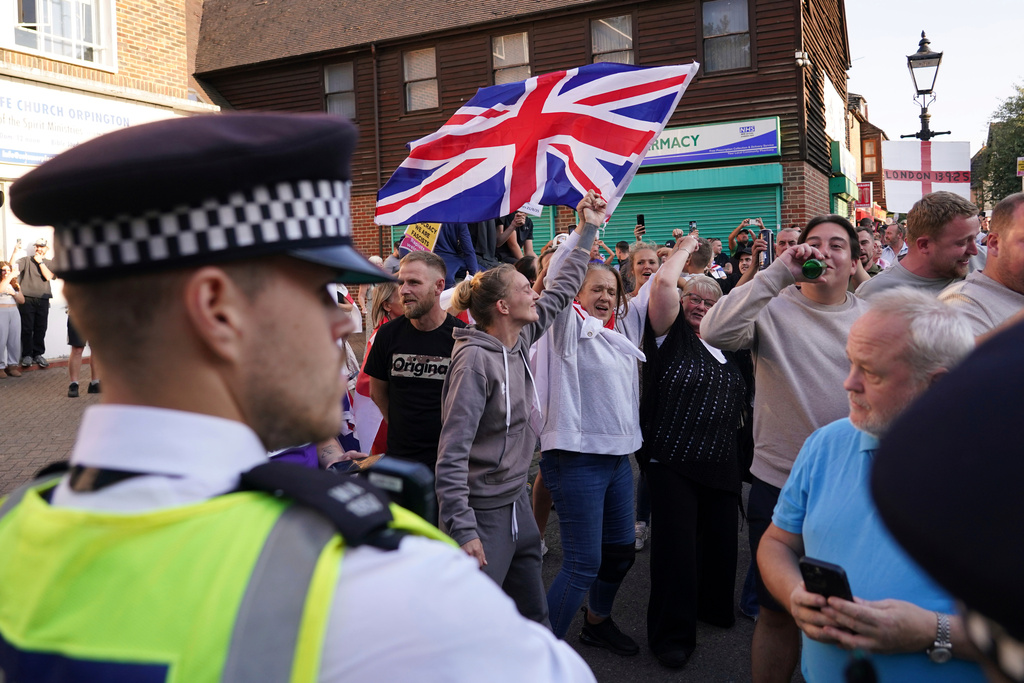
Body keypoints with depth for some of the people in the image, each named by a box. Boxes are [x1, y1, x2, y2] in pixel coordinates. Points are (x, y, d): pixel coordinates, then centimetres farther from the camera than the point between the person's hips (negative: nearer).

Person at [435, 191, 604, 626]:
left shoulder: (521, 338, 3)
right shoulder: (475, 359, -20)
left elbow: (562, 289, 19)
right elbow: (453, 453, -23)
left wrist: (588, 229, 22)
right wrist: (463, 531, -26)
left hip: (517, 503, 8)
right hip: (483, 514, -8)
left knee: (534, 618, 18)